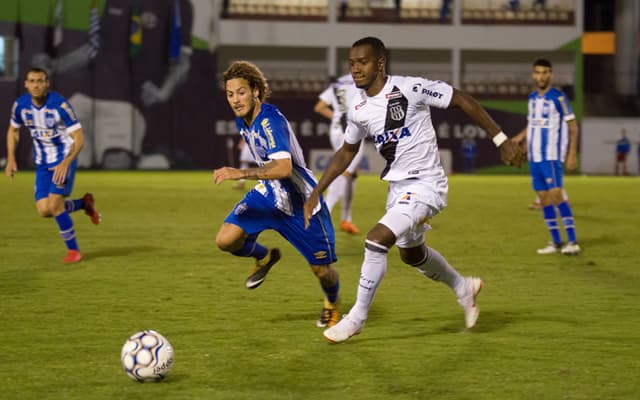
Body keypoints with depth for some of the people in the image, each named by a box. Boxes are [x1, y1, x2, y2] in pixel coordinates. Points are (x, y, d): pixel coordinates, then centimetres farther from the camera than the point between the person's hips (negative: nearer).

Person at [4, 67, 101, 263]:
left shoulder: (59, 104, -22)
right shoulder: (20, 105, -7)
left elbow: (79, 139, -20)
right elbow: (13, 130, 13)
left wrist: (66, 163, -34)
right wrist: (11, 159, 3)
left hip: (65, 160, -5)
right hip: (42, 164, 5)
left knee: (54, 205, -18)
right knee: (43, 210, -5)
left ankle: (73, 249, 2)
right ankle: (84, 203, 22)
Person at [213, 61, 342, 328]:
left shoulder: (271, 120, -29)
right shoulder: (242, 121, -3)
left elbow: (284, 167, -44)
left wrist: (241, 173, -49)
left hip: (301, 203, -6)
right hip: (268, 195, 7)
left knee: (322, 270, 3)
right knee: (226, 240, -15)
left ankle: (332, 303, 40)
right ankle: (264, 257, 18)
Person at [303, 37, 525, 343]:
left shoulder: (410, 89, -19)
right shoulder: (358, 110, 0)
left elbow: (463, 101, -13)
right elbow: (346, 152, 16)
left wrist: (502, 142, -14)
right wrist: (316, 193, 12)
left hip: (426, 185, -8)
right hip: (397, 188, 8)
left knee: (376, 239, -22)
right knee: (411, 254, 24)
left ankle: (356, 318, -8)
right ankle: (463, 288, 51)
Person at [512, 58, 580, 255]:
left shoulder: (558, 97, -7)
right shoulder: (532, 98, 12)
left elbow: (573, 126, -6)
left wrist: (572, 154, -12)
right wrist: (519, 138, 5)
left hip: (552, 156, -7)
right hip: (534, 157, 7)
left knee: (555, 194, -16)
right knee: (543, 198, 6)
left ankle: (573, 241, -14)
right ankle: (556, 242, 12)